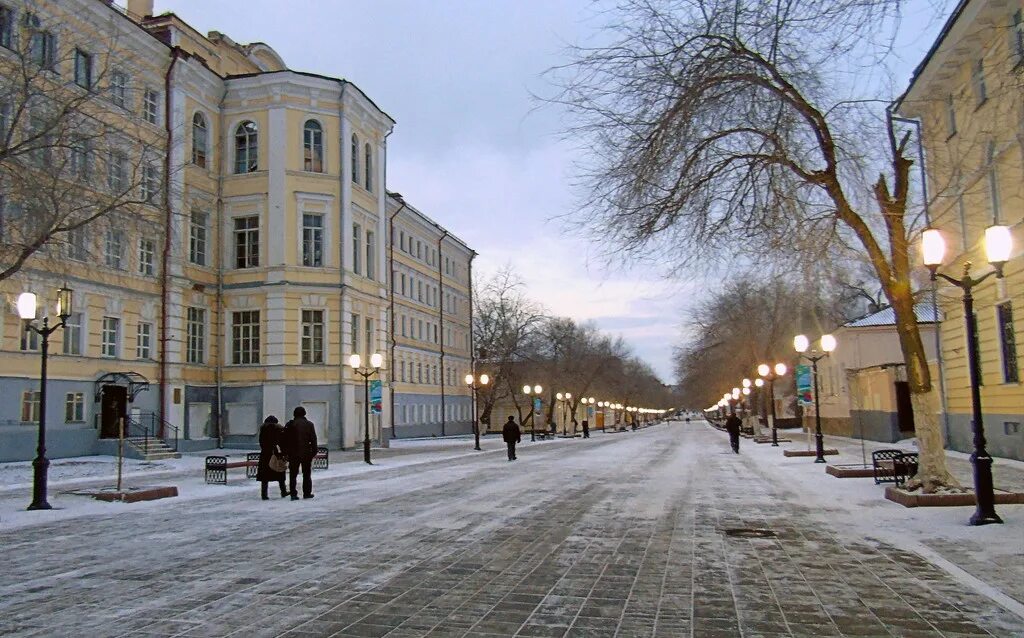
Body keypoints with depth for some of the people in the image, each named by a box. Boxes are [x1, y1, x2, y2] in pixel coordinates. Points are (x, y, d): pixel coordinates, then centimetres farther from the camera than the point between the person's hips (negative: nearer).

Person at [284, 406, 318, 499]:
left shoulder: (289, 425, -1)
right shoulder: (309, 425, -1)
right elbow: (313, 440, -2)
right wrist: (314, 452, 4)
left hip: (293, 454, 0)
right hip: (306, 453, 0)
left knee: (293, 474, 5)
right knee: (306, 474, 10)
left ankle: (293, 494, 0)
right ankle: (307, 493, 11)